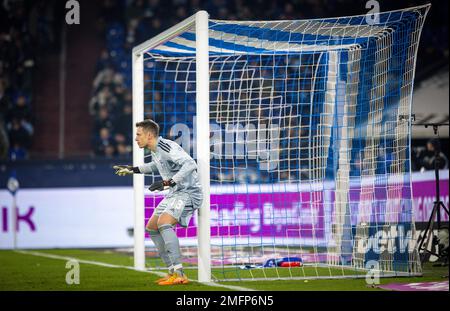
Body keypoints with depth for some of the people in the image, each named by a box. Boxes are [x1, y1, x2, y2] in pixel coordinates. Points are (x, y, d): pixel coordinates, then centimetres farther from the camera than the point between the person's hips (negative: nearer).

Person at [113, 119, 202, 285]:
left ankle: (179, 275, -29)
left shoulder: (167, 147, -21)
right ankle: (173, 271, 14)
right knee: (151, 228, 11)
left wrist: (168, 182, -37)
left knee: (163, 222, -28)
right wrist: (133, 169, 32)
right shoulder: (155, 150, 9)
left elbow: (190, 164, -33)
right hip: (174, 193, 11)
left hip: (188, 192, -11)